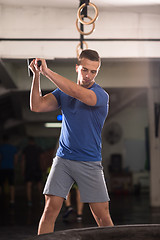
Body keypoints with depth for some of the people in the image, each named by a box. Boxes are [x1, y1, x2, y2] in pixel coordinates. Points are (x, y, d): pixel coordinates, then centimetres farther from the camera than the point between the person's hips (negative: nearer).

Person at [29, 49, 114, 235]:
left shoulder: (101, 95, -8)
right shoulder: (63, 91, 8)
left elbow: (77, 93, -27)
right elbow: (37, 106, -2)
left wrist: (47, 72, -25)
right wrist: (36, 76, -12)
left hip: (90, 163, -2)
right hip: (63, 159, 3)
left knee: (102, 216, -2)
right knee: (50, 209, -8)